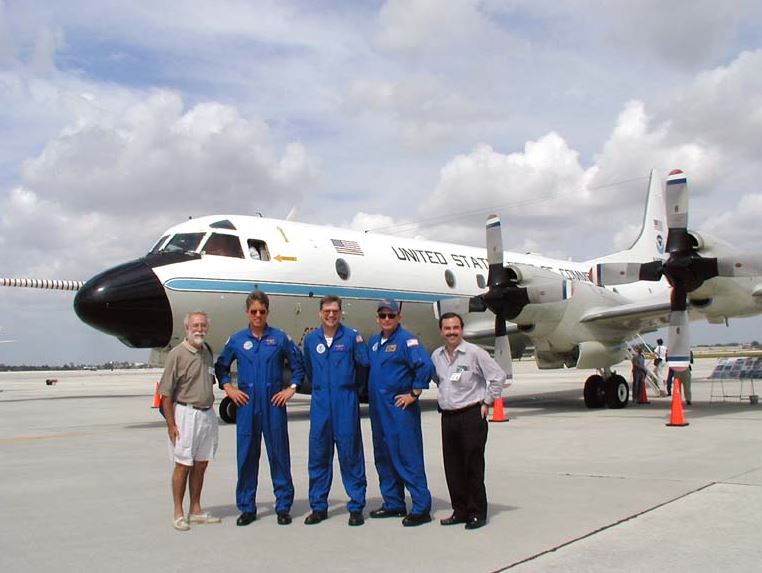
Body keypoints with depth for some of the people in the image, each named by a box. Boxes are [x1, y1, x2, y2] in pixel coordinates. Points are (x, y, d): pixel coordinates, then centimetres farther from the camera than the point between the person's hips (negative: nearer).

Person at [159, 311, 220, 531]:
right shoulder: (177, 354, -10)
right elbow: (166, 393, -11)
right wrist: (171, 424, -14)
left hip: (208, 413, 6)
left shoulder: (207, 352, 11)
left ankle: (196, 510, 21)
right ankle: (178, 514, 9)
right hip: (186, 413, -6)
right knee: (183, 465, 0)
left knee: (201, 464, 11)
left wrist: (210, 409, 16)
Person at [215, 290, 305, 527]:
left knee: (279, 454, 3)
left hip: (273, 404, -1)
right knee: (246, 456, 6)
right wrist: (228, 388, 4)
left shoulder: (280, 338, 2)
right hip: (246, 404, 2)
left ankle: (283, 507, 14)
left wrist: (291, 389, -1)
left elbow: (298, 365, 8)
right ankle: (247, 508, 17)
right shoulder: (237, 340, 6)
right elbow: (221, 367, 16)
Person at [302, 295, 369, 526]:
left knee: (350, 454, 1)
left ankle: (356, 507, 10)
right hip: (320, 402, 3)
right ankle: (318, 506, 17)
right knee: (318, 455, 6)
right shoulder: (311, 339, 7)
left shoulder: (352, 337, -4)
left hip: (346, 403, -3)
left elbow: (363, 364, 4)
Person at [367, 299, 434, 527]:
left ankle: (421, 508, -1)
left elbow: (426, 366, -20)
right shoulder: (373, 342, 14)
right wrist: (370, 393, 15)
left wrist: (414, 393, -16)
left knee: (408, 458, -7)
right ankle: (393, 504, 25)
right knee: (383, 458, 14)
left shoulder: (406, 340, -9)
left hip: (400, 409, -8)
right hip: (378, 410, 8)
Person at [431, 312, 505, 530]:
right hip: (447, 417, 6)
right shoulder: (436, 356, 8)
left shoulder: (474, 353, -9)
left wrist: (486, 402, -5)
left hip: (472, 416, -6)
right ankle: (460, 510, 20)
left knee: (473, 467, -2)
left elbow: (498, 376, -7)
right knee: (453, 467, 9)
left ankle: (477, 513, 8)